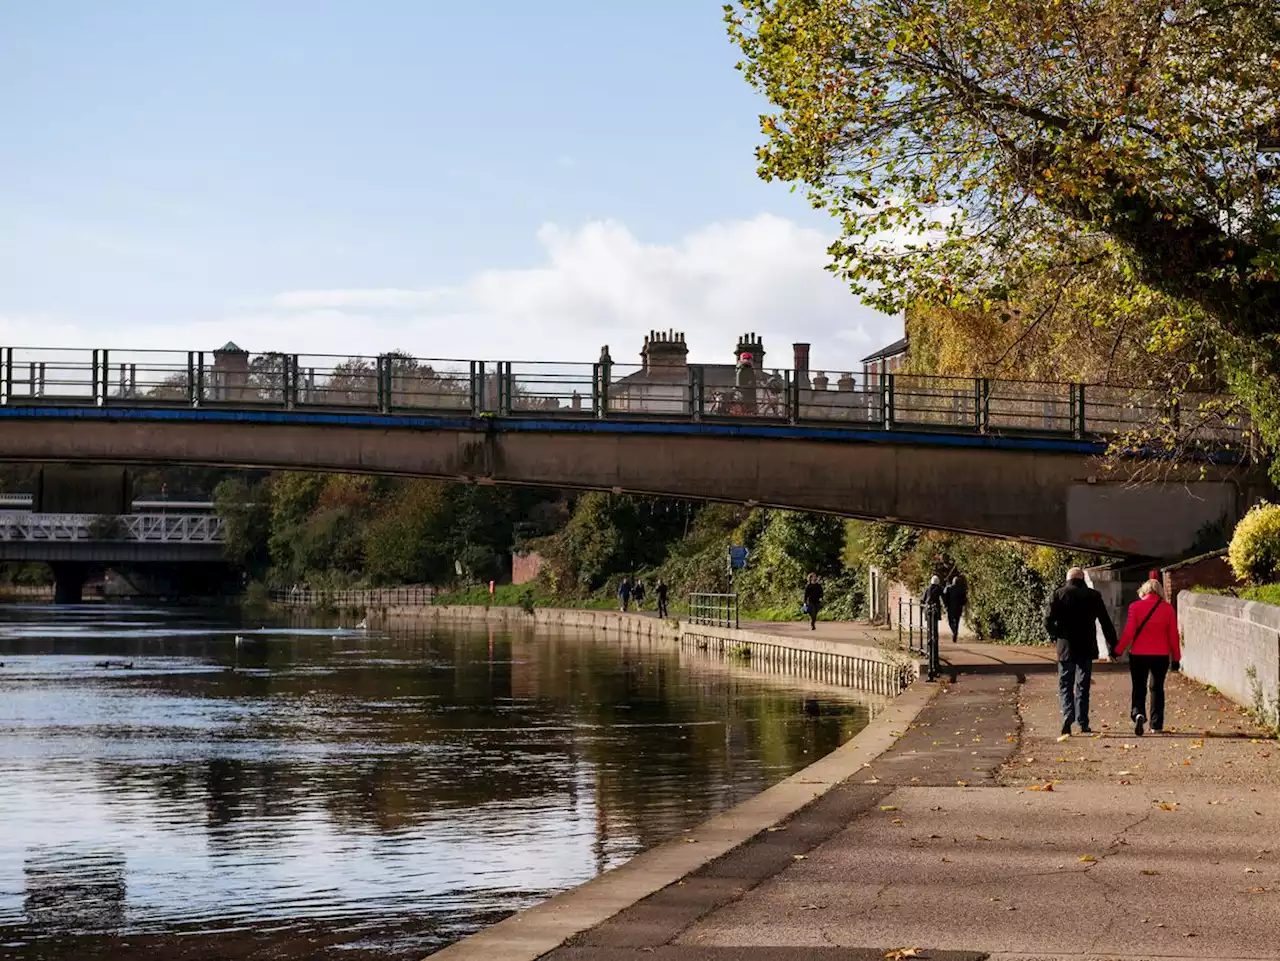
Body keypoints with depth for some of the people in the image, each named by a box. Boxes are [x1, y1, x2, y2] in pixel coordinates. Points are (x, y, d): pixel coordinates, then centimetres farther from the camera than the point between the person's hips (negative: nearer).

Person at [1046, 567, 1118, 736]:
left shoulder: (1059, 594, -3)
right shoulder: (1093, 596, 1)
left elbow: (1048, 622, -8)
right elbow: (1106, 623, 2)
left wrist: (1055, 637, 12)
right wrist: (1112, 647, 8)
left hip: (1065, 648, -1)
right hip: (1086, 648, 1)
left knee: (1065, 685, 5)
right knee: (1083, 687, 11)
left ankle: (1067, 717, -17)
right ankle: (1083, 724, 11)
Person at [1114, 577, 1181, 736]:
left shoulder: (1135, 607, -5)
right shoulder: (1168, 608, 0)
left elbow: (1128, 632, -8)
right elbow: (1173, 635, 2)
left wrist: (1118, 651, 2)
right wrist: (1176, 658, 9)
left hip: (1139, 655, -1)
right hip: (1161, 656, 1)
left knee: (1139, 687, 8)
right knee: (1157, 688, 14)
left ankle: (1138, 713, -19)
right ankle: (1156, 724, 14)